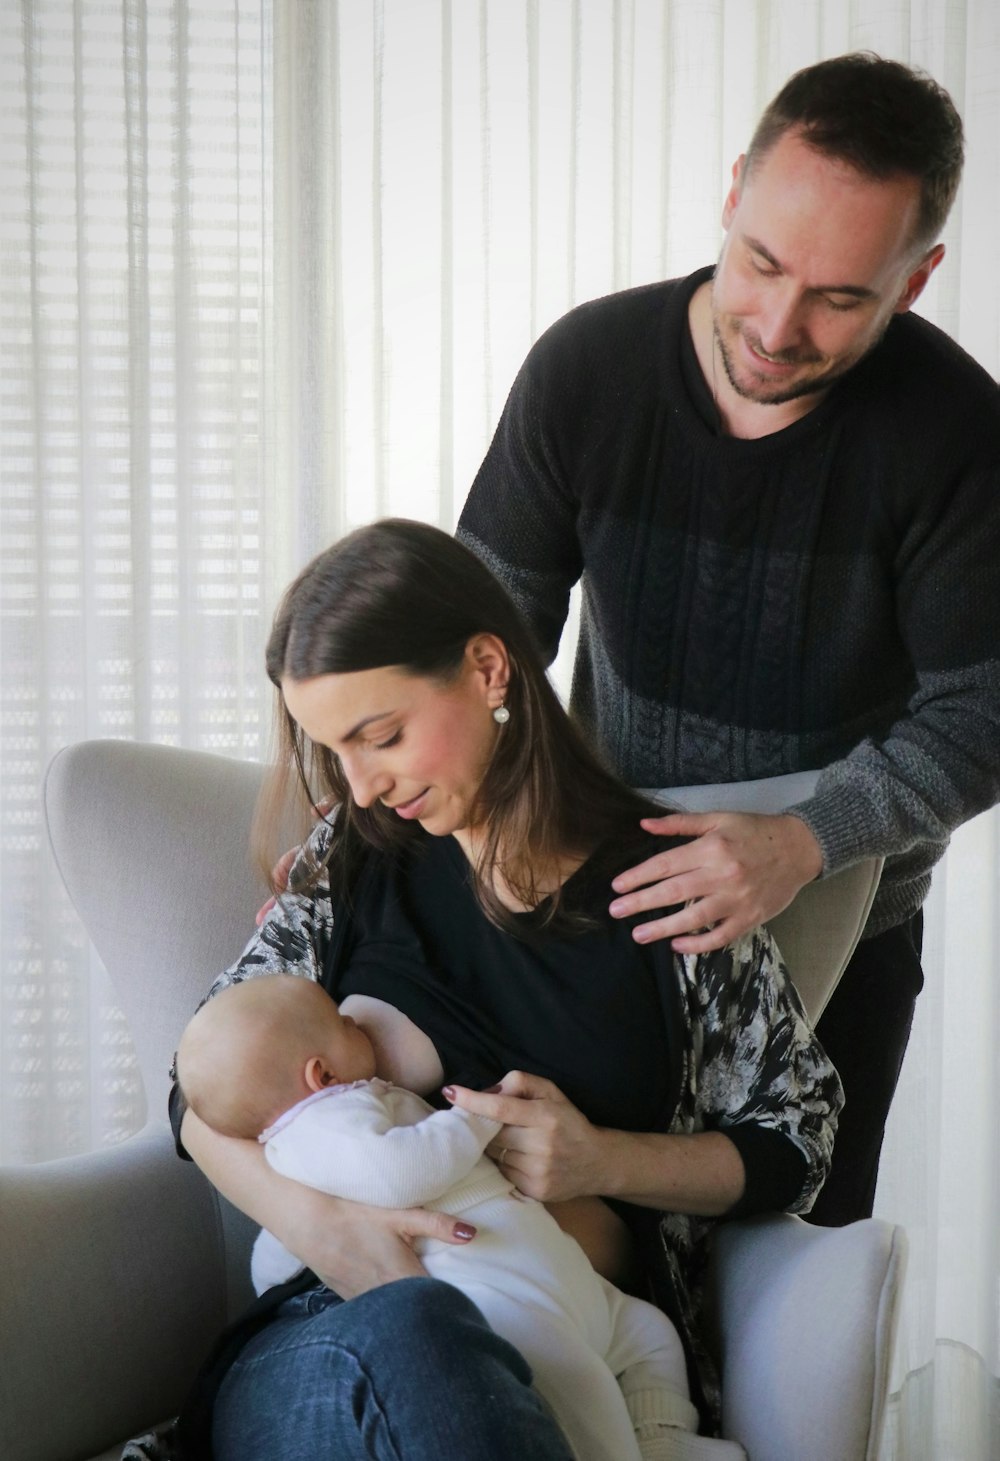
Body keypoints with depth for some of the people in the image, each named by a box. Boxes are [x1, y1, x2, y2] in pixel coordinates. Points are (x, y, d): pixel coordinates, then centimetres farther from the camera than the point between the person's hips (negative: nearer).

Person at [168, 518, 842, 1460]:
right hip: (328, 1337, 2)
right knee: (407, 1328, -38)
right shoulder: (353, 861, 12)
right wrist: (315, 1220, -13)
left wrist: (604, 1162, -8)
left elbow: (795, 1145, 11)